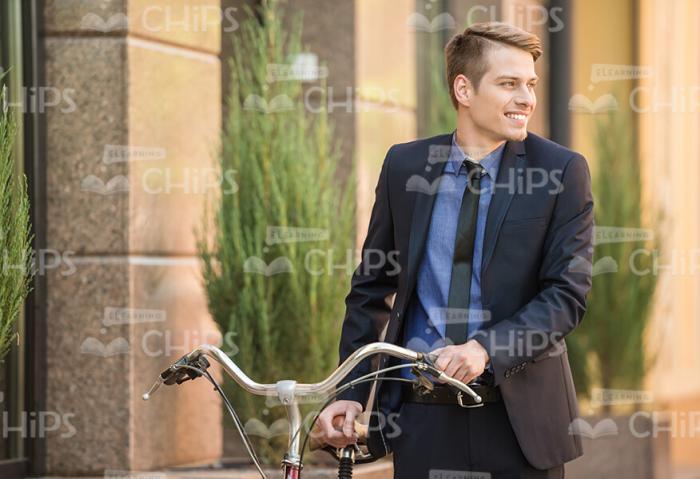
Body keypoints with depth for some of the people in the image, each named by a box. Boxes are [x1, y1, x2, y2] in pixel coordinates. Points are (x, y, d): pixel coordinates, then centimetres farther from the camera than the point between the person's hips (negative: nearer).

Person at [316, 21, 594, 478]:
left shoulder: (562, 171, -2)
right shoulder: (404, 165, 6)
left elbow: (569, 291, -7)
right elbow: (371, 287, 11)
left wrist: (486, 347, -22)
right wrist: (350, 393, 3)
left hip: (520, 418, -1)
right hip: (422, 418, 2)